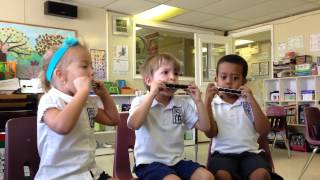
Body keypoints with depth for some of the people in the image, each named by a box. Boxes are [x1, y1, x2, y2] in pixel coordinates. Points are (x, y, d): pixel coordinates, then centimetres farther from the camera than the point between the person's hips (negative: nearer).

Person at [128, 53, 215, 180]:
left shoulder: (182, 104, 8)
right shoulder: (140, 101, -4)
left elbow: (205, 127, 5)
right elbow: (133, 124, -25)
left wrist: (198, 101, -6)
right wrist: (152, 94, -23)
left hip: (176, 161, 5)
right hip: (149, 162, -5)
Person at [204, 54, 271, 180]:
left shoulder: (248, 103, 9)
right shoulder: (213, 104, 7)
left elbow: (264, 131, -1)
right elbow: (210, 133, -5)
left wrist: (252, 101, -10)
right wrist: (207, 101, -10)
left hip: (249, 152, 1)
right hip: (222, 153, -1)